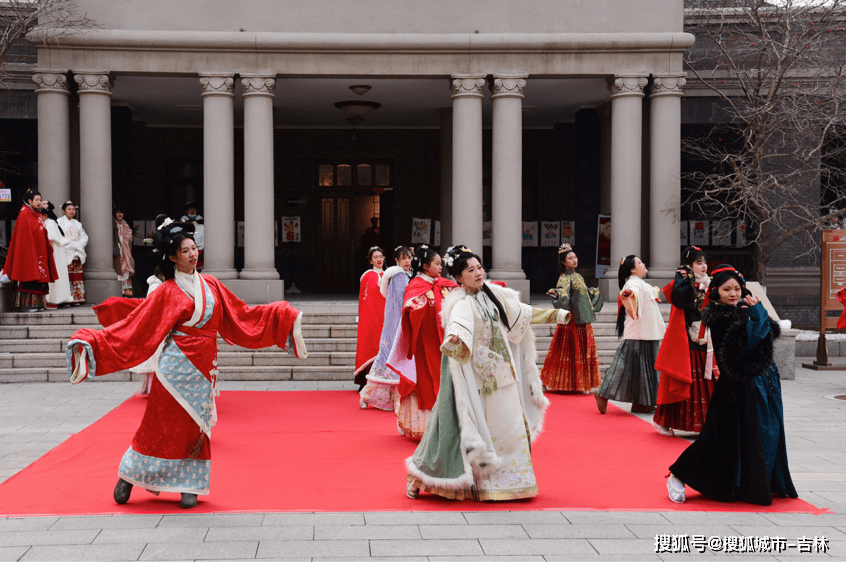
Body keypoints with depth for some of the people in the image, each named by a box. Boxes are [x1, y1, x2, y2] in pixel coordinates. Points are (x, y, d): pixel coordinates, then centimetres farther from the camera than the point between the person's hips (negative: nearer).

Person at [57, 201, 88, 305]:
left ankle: (77, 298, -1)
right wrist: (73, 245, -10)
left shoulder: (77, 223, 20)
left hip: (77, 253, 5)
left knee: (77, 277, -1)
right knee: (67, 277, -12)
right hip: (65, 253, -5)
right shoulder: (59, 222, 3)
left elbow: (84, 237, 15)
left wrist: (78, 245, -4)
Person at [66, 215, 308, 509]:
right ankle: (128, 477, 18)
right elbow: (136, 325, -7)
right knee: (162, 425, 1)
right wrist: (93, 343, -17)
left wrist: (285, 319, 13)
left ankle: (188, 485, 16)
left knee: (196, 427, 7)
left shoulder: (210, 285, 9)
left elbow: (241, 315, 14)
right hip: (177, 366, -5)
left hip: (203, 368, 5)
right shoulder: (167, 292, -6)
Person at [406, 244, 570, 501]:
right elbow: (460, 320, -41)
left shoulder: (493, 294, 6)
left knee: (509, 425, 12)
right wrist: (455, 336, -63)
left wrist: (556, 315, 24)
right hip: (477, 375, -7)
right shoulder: (461, 303, -17)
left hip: (501, 372, 7)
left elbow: (522, 313, 20)